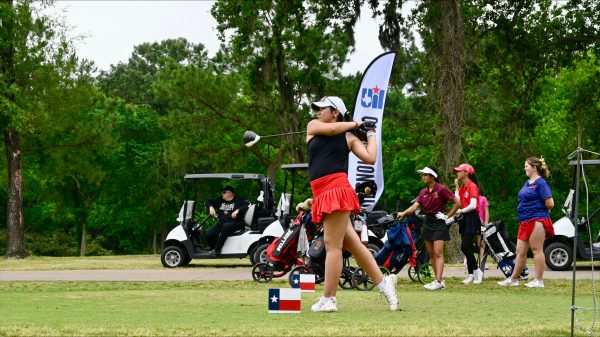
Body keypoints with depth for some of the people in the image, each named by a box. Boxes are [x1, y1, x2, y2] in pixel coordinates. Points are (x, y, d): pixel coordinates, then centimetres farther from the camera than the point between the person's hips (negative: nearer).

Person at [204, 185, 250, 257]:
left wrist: (238, 210, -25)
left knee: (226, 226, -40)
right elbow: (208, 202, 23)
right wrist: (211, 207, 0)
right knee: (208, 235, -18)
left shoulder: (239, 200, 2)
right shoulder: (220, 200, 18)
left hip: (235, 223, -6)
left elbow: (248, 205, -12)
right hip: (221, 223, 6)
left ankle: (217, 250, -31)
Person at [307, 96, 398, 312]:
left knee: (332, 244, -6)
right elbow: (331, 129, -1)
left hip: (337, 189, -5)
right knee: (352, 244, 5)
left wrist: (371, 135, 11)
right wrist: (354, 124, 13)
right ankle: (382, 282, 9)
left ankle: (327, 300, -5)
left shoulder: (349, 137, 8)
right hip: (322, 194, 5)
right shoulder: (313, 126, 17)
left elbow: (370, 158, -2)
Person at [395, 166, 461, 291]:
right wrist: (403, 213, -19)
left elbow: (457, 203, -8)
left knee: (438, 253, -13)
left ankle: (438, 281, -20)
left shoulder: (441, 189, -8)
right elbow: (415, 206, -2)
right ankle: (439, 280, 12)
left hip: (439, 223, -7)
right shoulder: (423, 192, 11)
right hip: (427, 223, 7)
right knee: (431, 254, 7)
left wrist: (448, 216, -7)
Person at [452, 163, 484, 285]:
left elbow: (473, 205, -20)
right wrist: (456, 188, 2)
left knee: (465, 247, -14)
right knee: (467, 248, 7)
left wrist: (461, 210, -8)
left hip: (471, 219, -9)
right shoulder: (462, 187, 15)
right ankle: (471, 275, 10)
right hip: (463, 219, 9)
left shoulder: (472, 186, -11)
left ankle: (477, 271, -3)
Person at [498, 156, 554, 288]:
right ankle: (513, 279, 18)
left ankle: (539, 280, 2)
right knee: (520, 251, 11)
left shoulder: (541, 183, -10)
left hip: (537, 220, -9)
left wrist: (538, 208, 1)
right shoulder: (527, 183, 16)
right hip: (525, 221, 9)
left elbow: (550, 204, -15)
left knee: (536, 250, -4)